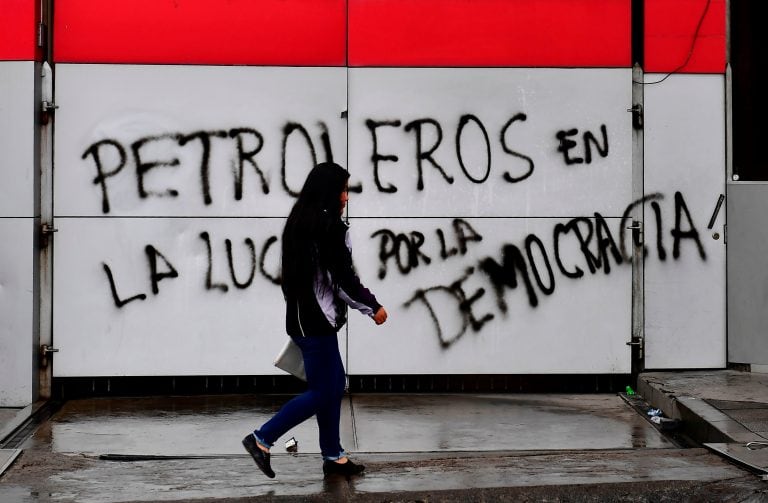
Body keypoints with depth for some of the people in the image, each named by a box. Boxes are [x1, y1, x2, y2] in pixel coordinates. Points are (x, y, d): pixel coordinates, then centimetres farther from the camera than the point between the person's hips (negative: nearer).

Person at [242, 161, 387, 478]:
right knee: (321, 392, -2)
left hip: (306, 316, 10)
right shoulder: (327, 226, -17)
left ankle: (333, 457, 19)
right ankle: (261, 440, 0)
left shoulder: (302, 222, 11)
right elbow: (343, 277, -17)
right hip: (316, 320, -10)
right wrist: (373, 307, -5)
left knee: (335, 384, 15)